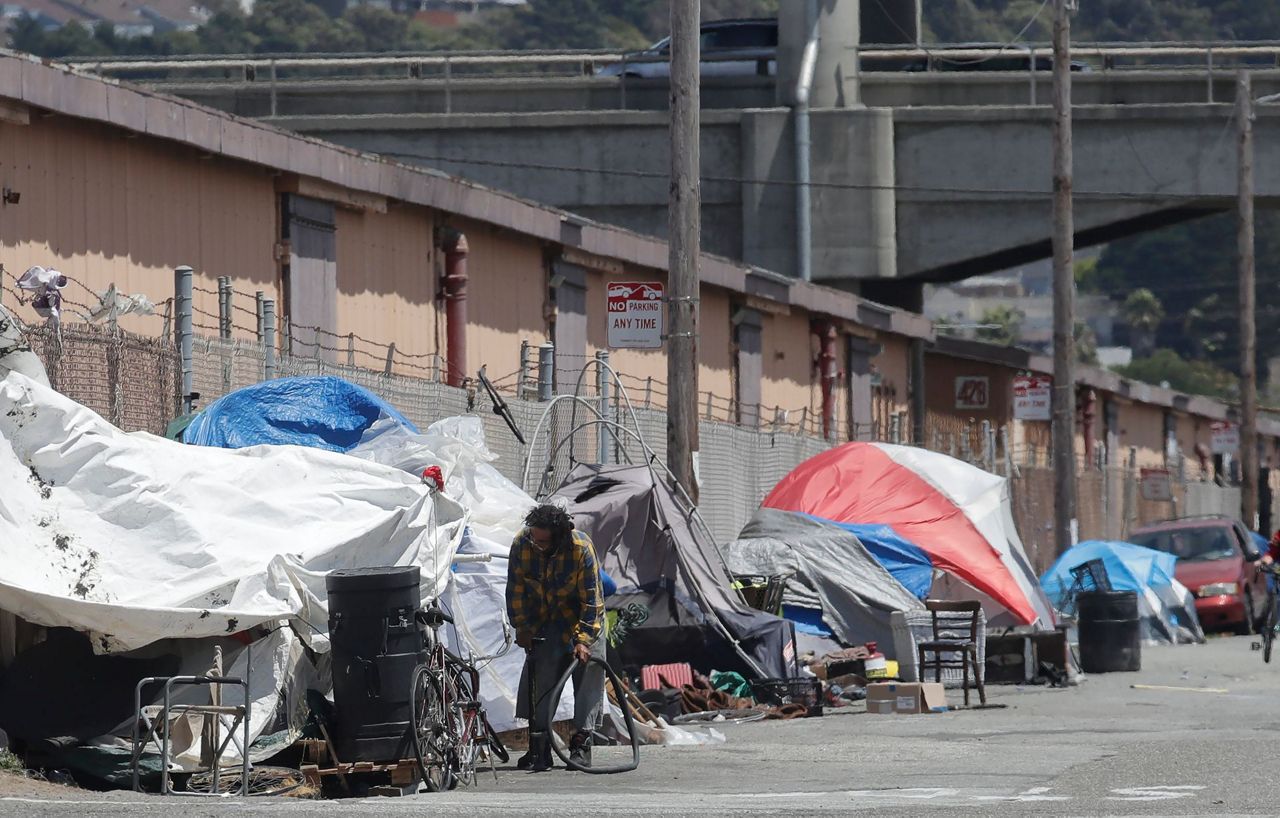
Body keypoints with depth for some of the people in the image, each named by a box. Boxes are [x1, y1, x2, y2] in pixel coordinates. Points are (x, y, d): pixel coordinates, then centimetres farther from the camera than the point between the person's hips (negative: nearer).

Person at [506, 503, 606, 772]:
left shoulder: (581, 548, -28)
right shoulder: (522, 545, -19)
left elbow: (591, 599, -22)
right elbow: (516, 590, -5)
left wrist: (582, 640, -26)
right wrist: (522, 627, -8)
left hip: (582, 619, -3)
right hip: (544, 621, 3)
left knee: (587, 677, -7)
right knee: (541, 681, -3)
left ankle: (581, 745, -3)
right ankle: (539, 747, -2)